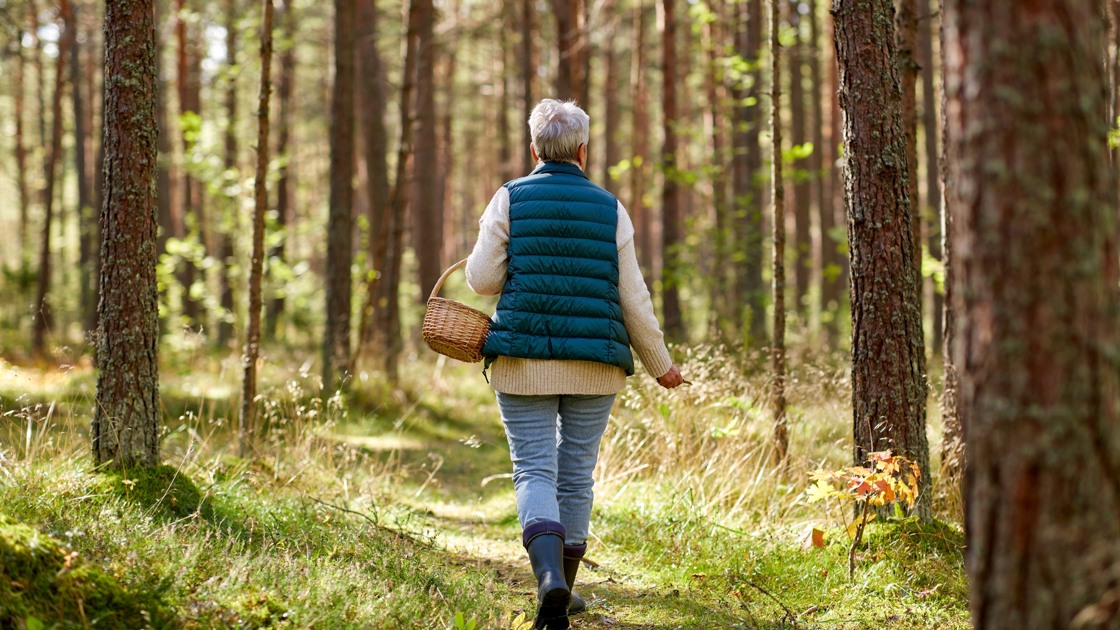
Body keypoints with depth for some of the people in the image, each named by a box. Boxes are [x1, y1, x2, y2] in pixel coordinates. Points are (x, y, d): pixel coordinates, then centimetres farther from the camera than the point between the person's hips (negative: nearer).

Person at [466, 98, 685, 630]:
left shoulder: (510, 199, -1)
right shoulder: (610, 209, 3)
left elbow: (482, 279, -3)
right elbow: (633, 298, 3)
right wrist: (660, 364, 14)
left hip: (523, 362, -1)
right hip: (594, 365, 1)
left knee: (534, 470, -1)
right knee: (577, 471, 12)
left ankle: (549, 577, -24)